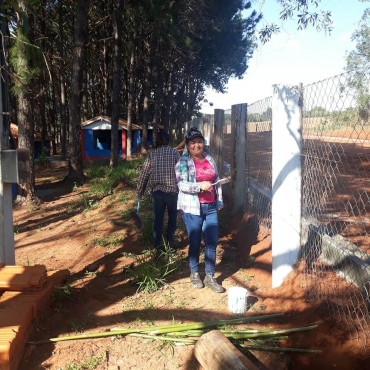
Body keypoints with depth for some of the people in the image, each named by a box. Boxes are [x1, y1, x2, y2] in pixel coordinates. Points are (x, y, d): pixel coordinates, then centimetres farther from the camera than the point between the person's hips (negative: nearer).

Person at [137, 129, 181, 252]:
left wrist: (139, 190, 11)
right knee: (172, 215, 19)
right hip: (172, 189, -2)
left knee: (158, 217, 11)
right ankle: (170, 239, 19)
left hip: (157, 190, 2)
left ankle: (158, 244, 12)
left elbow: (144, 173, 3)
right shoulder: (174, 152, -1)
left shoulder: (152, 154, 4)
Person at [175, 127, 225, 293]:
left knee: (212, 242, 4)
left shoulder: (209, 159, 9)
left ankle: (210, 277, 17)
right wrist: (200, 186, -28)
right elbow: (182, 185, -15)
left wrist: (219, 201, 12)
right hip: (192, 208, -4)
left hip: (211, 206, 5)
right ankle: (194, 274, 27)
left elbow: (217, 181, 15)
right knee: (195, 242, 7)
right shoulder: (183, 162, -6)